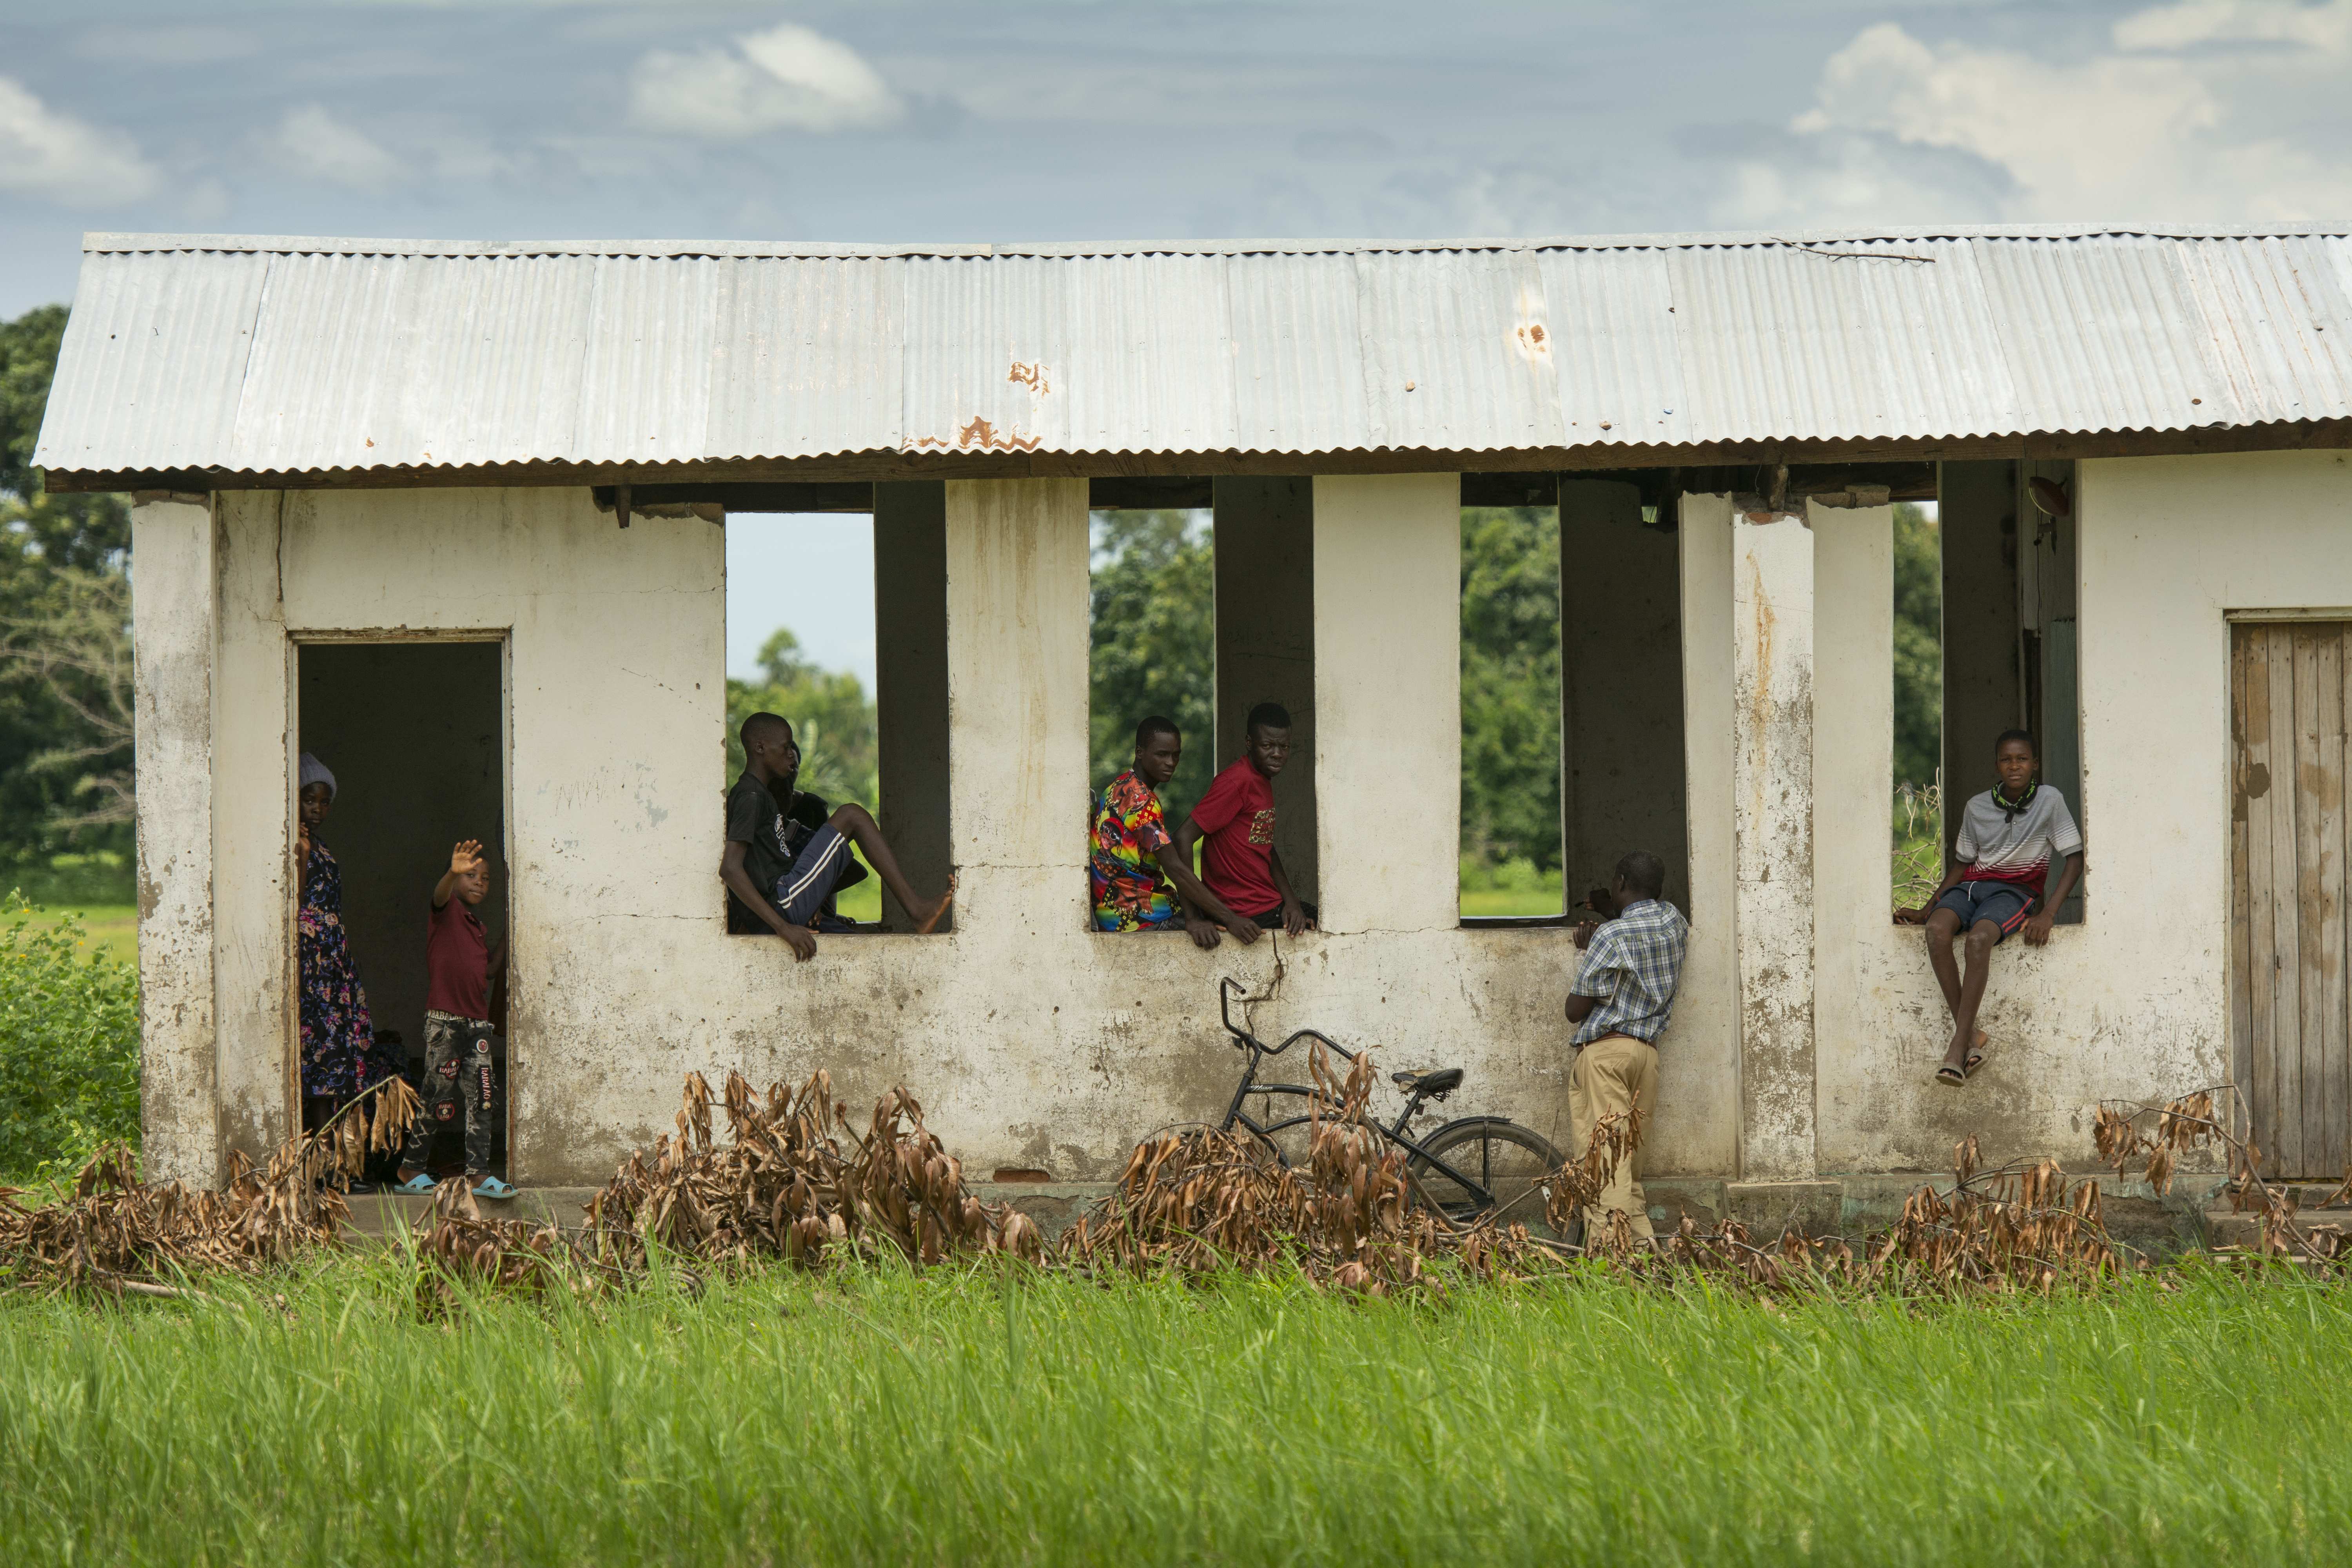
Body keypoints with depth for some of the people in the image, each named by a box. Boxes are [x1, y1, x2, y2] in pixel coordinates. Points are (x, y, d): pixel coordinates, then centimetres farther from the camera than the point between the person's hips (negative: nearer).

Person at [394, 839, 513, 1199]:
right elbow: (440, 894, -27)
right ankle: (411, 1167, 11)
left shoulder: (477, 926, 19)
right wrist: (454, 873, -49)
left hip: (478, 1021, 7)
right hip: (443, 1020, -7)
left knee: (483, 1100, 1)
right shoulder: (447, 910, -3)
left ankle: (478, 1173, 3)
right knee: (439, 1099, -3)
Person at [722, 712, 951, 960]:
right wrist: (783, 927, -27)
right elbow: (729, 869, -23)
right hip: (782, 907, -10)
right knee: (850, 816, -5)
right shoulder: (750, 796, -11)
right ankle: (915, 908, -9)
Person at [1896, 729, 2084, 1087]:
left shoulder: (2049, 801, -1)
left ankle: (1959, 1045, -36)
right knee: (1937, 929, -32)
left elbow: (2075, 859, -3)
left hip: (2016, 891, -4)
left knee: (1979, 938, -37)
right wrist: (1925, 909, 10)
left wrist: (2047, 914, -14)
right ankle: (1971, 1034, -30)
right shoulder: (1978, 807, 9)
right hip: (1973, 884, 4)